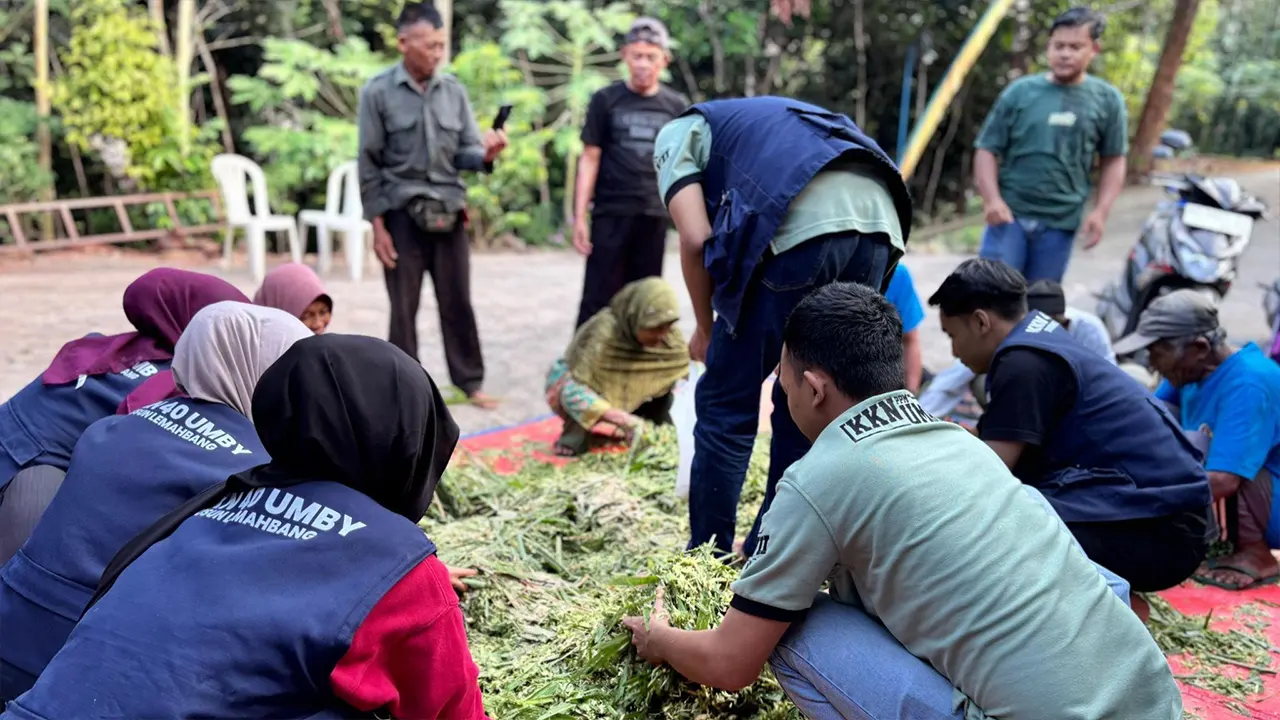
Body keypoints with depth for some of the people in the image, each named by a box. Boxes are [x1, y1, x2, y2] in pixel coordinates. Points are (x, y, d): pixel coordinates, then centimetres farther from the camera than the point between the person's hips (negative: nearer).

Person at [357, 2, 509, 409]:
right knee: (404, 309, 4)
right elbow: (369, 163, -4)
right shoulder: (378, 93, -5)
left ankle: (470, 383, 18)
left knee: (458, 303, 8)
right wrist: (377, 225, -7)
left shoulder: (454, 90, 4)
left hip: (449, 212, 3)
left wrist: (486, 154, -19)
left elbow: (465, 153, 5)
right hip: (402, 213, -3)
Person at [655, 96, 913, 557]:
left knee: (725, 402, 9)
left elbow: (695, 239, 5)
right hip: (880, 222, 7)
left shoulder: (676, 135, 23)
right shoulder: (759, 119, 41)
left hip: (803, 226, -7)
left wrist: (707, 331, 19)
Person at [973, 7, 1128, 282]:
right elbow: (987, 149, 1)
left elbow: (1114, 161, 11)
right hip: (1010, 214, -1)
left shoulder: (1107, 100, 3)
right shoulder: (1020, 91, -1)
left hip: (1061, 222, 2)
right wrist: (992, 199, -12)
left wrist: (1100, 211, 0)